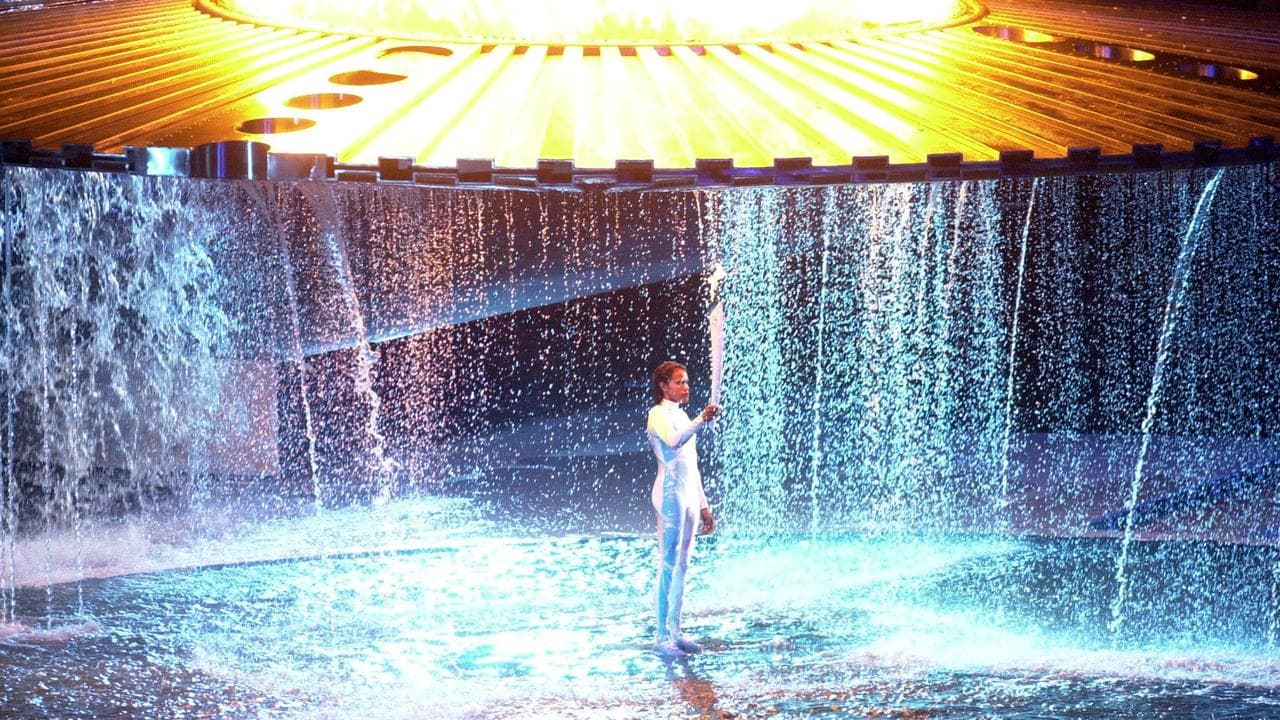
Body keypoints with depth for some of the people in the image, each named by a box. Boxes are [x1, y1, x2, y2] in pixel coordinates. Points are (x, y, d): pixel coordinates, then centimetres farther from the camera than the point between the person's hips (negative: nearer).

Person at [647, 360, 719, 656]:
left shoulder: (682, 416, 20)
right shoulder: (659, 413, -6)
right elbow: (673, 441, -28)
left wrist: (703, 505, 20)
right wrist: (701, 420, -42)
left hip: (689, 495, 9)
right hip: (670, 494, -8)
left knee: (682, 565, 9)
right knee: (668, 564, -9)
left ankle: (675, 631, 13)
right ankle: (662, 636, -7)